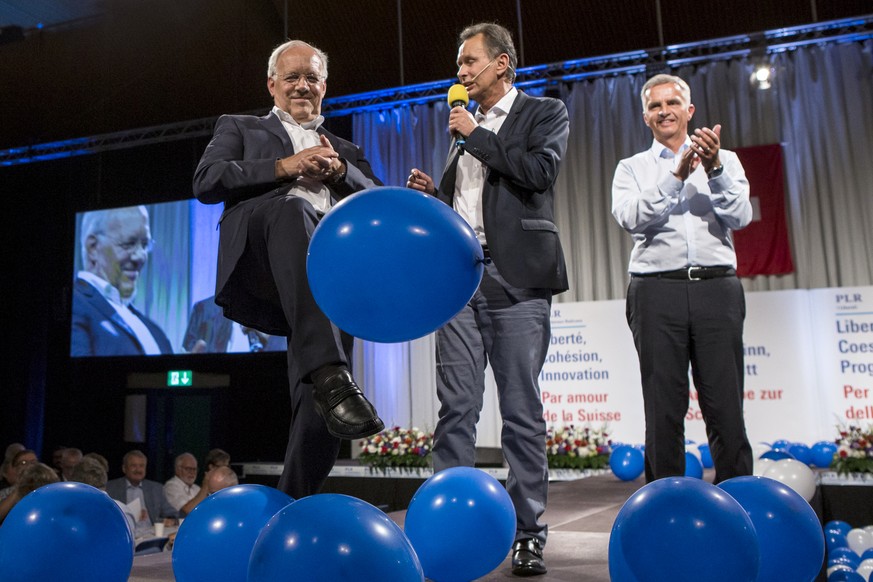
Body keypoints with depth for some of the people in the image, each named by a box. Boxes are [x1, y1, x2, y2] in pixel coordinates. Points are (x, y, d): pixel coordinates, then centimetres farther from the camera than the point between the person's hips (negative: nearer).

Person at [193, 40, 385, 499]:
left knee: (320, 411, -15)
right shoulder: (240, 128, 30)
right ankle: (329, 377, -50)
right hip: (262, 264, -2)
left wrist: (340, 172, 5)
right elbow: (206, 182, 10)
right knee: (293, 208, -39)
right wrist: (283, 167, 0)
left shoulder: (346, 151, 36)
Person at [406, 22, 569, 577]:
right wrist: (432, 193, 8)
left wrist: (477, 135, -3)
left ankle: (529, 534, 7)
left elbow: (540, 170, -10)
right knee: (456, 409, 0)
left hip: (516, 277, -5)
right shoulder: (465, 126, 24)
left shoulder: (545, 113, 9)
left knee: (522, 410, -2)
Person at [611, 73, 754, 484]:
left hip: (716, 288, 1)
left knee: (726, 407, -2)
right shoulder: (632, 168, 15)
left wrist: (714, 169, -13)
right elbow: (631, 218, -5)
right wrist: (677, 175, -14)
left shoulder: (724, 160, 17)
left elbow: (740, 217, 1)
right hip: (657, 292, 0)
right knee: (664, 409, 1)